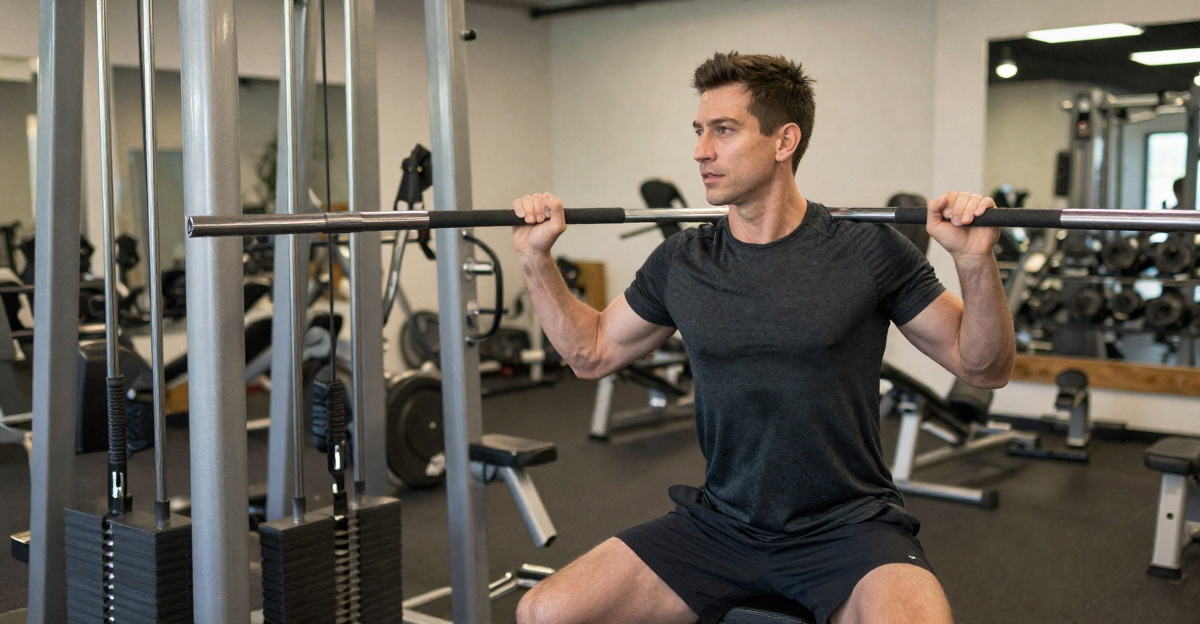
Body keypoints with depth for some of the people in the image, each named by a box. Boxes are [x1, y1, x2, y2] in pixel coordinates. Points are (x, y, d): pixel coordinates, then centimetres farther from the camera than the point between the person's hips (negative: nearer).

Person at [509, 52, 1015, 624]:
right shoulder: (681, 262, 3)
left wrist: (975, 260, -20)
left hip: (847, 529, -3)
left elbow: (984, 368, -4)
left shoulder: (865, 251, -8)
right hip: (719, 526, 4)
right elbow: (592, 353, 16)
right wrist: (536, 258, 6)